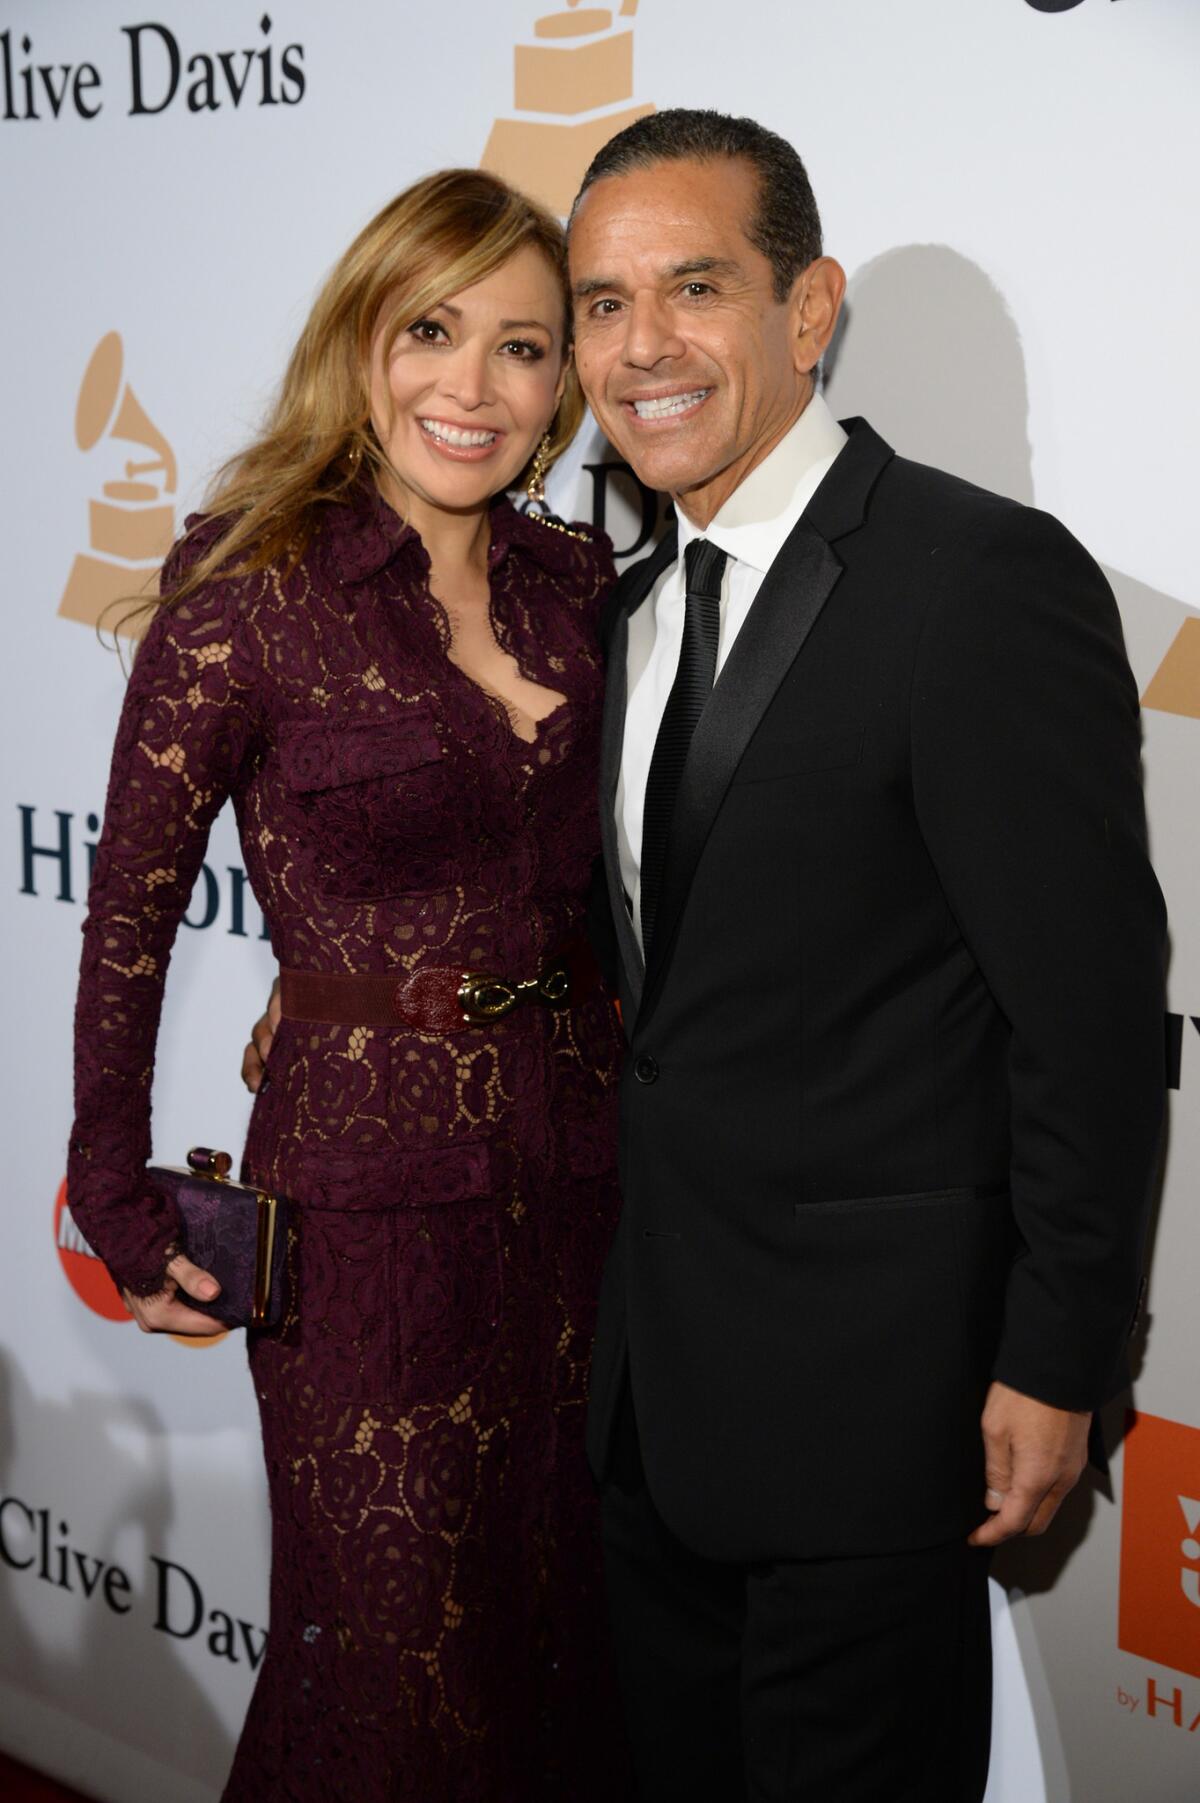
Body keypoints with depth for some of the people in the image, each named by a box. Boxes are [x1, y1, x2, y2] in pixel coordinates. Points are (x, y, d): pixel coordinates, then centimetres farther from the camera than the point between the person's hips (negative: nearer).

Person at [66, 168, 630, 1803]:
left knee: (571, 1640, 17)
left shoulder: (585, 584, 4)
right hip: (371, 1188, -5)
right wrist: (121, 1205, -3)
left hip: (585, 1161, 5)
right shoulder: (252, 594, -10)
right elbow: (130, 905, -3)